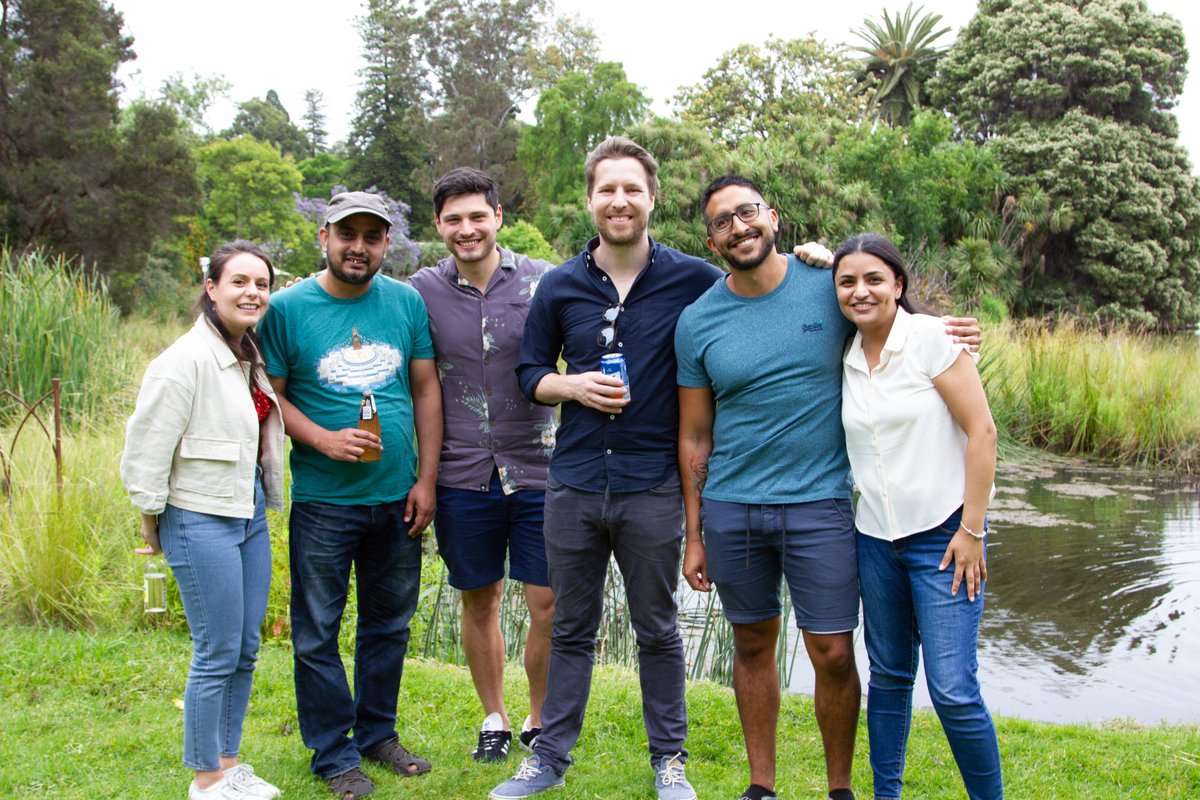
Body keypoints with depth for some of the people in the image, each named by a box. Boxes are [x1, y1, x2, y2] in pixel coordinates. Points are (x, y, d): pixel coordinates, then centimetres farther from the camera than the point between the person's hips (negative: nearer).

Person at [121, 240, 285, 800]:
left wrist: (262, 502, 16)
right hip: (201, 521, -8)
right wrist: (151, 521, -8)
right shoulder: (186, 360, -16)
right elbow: (146, 447, -14)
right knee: (217, 653, -1)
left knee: (246, 649, 13)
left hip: (249, 514, 8)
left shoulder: (251, 358, 10)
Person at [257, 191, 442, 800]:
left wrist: (425, 480, 1)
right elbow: (270, 396, -4)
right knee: (318, 633, 4)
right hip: (323, 501, -3)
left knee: (389, 623, 14)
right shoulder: (288, 308, -5)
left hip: (397, 498, 3)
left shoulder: (407, 302, 3)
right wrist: (324, 440, -19)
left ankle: (377, 732, 32)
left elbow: (427, 391, 6)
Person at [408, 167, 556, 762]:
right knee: (479, 601, 13)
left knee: (549, 606, 1)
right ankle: (494, 718, 33)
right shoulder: (422, 292, 1)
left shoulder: (543, 282, -2)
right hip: (463, 476, 1)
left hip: (537, 471, -1)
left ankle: (540, 722, 23)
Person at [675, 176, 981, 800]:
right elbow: (694, 436, 6)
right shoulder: (697, 322, 1)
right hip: (731, 508, 2)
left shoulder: (829, 285, -3)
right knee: (753, 645, 13)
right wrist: (694, 536, 5)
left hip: (819, 501, -1)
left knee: (832, 654, 0)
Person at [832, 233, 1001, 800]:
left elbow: (982, 431, -11)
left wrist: (972, 530, -13)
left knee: (952, 689, -7)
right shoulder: (846, 358, 4)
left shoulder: (930, 337, -10)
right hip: (875, 536, 5)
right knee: (888, 674, 14)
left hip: (943, 534, -5)